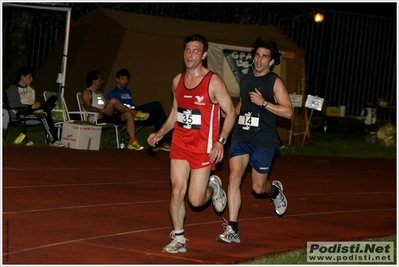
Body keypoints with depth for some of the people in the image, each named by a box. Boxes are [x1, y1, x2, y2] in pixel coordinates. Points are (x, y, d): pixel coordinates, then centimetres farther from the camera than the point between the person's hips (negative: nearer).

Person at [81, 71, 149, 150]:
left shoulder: (100, 93, 31)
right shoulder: (86, 92, 6)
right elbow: (87, 108, -12)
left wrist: (113, 110, -2)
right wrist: (102, 110, -25)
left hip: (107, 118, 8)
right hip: (96, 119, -8)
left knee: (128, 115, -13)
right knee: (113, 101, -27)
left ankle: (132, 142, -21)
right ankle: (135, 113, -15)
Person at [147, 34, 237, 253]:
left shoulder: (213, 82, -11)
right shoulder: (177, 82, 6)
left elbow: (230, 112, -8)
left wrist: (220, 141, -18)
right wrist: (160, 133, 9)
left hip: (203, 147, -4)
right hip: (180, 144, 4)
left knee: (195, 199, -3)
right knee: (177, 192, -5)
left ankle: (213, 187, 32)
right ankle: (178, 239, 7)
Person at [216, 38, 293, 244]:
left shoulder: (275, 82, -6)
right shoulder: (245, 79, 11)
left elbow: (288, 112, -12)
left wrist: (264, 103, -21)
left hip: (263, 140, -4)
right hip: (241, 136, 4)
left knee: (258, 187, 4)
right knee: (234, 177, -13)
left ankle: (275, 190, 43)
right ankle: (232, 230, -13)